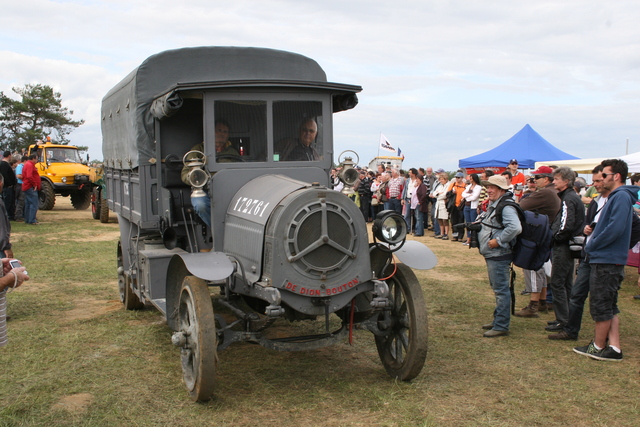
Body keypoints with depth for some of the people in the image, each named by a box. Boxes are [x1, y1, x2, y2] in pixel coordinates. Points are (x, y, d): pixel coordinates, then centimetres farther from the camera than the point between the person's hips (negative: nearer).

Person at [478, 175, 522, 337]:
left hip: (499, 255, -11)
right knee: (497, 289, 19)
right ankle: (498, 320, 30)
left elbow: (515, 227, -32)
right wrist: (477, 226, 13)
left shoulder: (506, 207, -18)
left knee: (501, 290, -6)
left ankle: (501, 326, 0)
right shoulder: (493, 205, 15)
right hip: (492, 255, 11)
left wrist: (498, 240, -26)